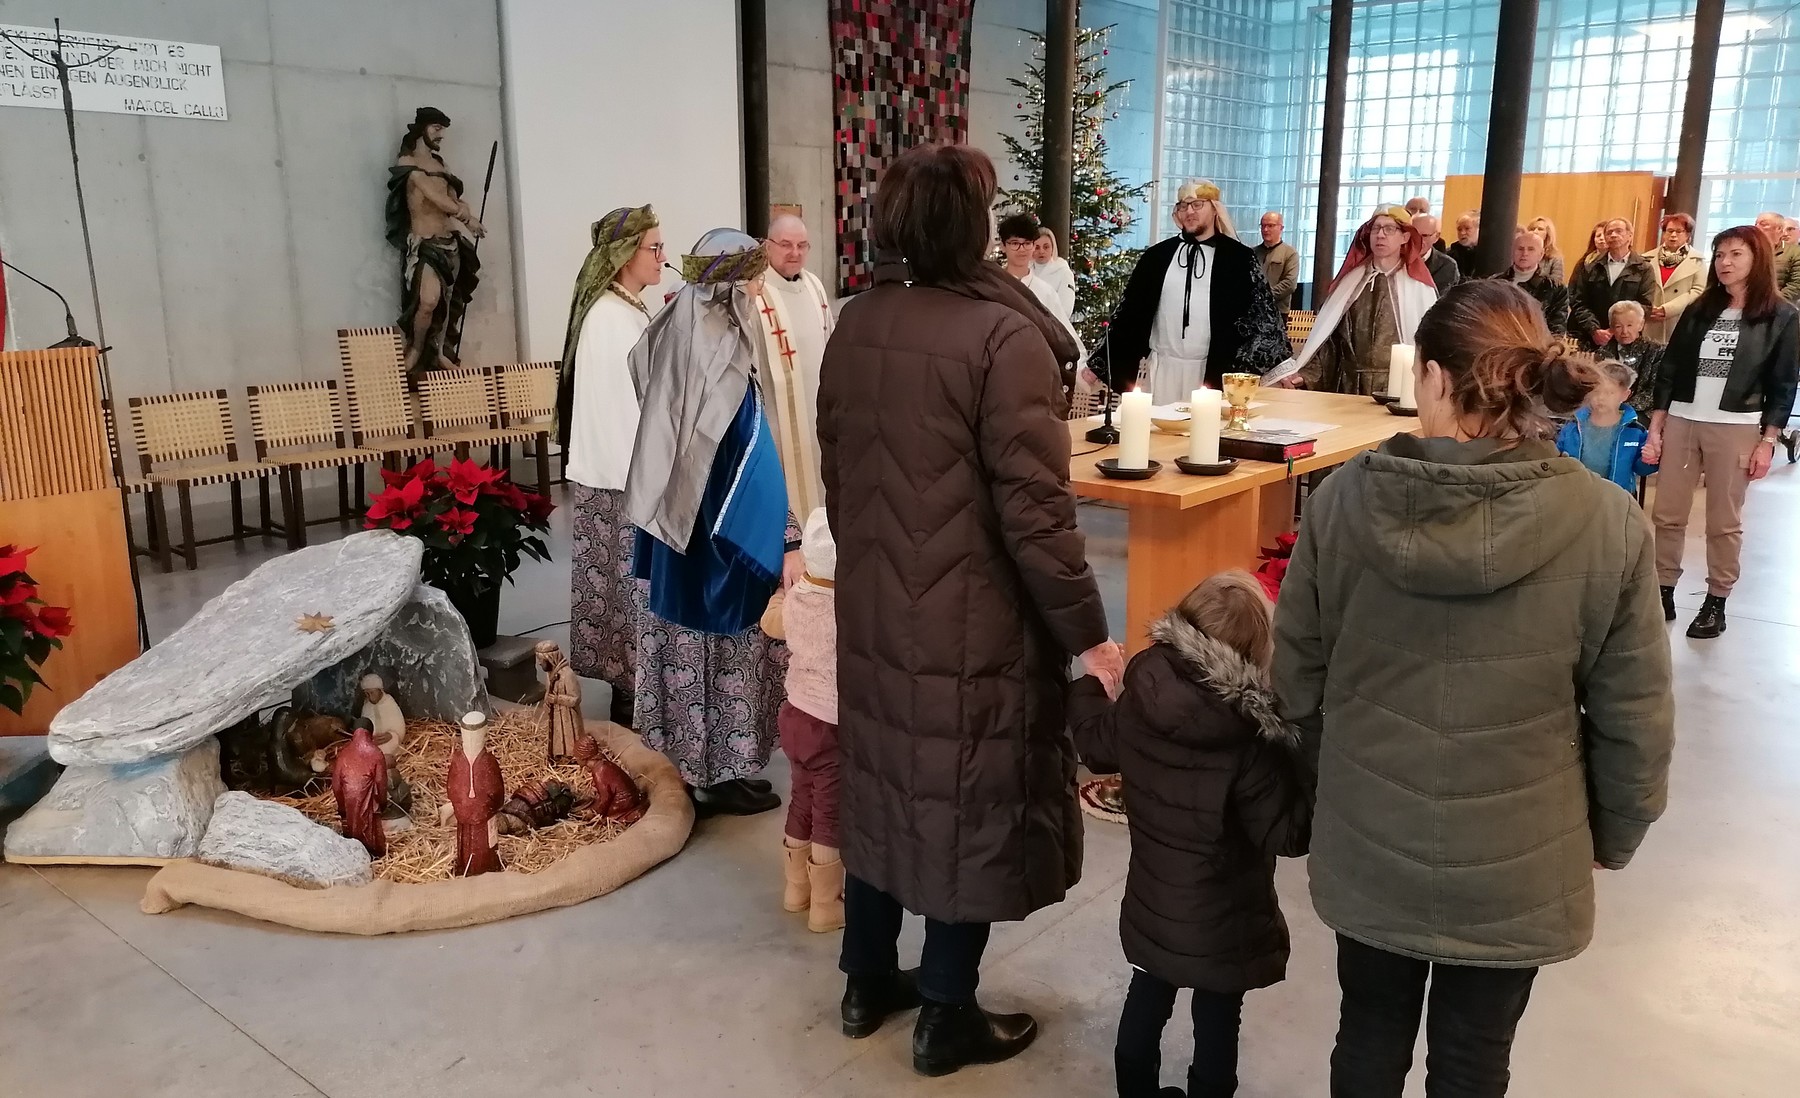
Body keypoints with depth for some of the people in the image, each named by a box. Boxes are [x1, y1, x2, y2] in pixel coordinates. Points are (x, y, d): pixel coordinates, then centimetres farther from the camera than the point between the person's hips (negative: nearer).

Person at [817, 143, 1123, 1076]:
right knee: (968, 806, 8)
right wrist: (1087, 633, -12)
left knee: (882, 786, 19)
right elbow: (1034, 509, -20)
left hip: (871, 608, 7)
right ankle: (947, 1019, 24)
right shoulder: (1003, 334, -18)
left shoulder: (853, 326, 4)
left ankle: (867, 981, 35)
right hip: (972, 625, -7)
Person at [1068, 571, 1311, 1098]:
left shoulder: (1139, 703, -13)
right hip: (1222, 924, -5)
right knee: (1217, 1018, 14)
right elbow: (1287, 834, -23)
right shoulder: (1250, 741, -29)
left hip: (1152, 904, 6)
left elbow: (1097, 744, 9)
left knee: (1148, 996, 25)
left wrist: (1088, 685, 25)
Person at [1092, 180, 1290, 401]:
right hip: (1161, 368, 2)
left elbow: (1264, 316, 0)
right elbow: (1130, 311, 8)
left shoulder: (1239, 259, 2)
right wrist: (1097, 365, 4)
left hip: (1213, 371, -2)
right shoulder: (1156, 256, 7)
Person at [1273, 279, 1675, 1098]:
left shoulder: (1345, 499, -14)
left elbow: (1297, 676, -4)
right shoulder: (1609, 525, -17)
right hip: (1516, 862, -1)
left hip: (1369, 841, 1)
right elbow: (1634, 719, -8)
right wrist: (1610, 838, 10)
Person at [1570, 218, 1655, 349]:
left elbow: (1645, 305, -1)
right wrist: (1594, 330, -11)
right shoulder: (1591, 267, 12)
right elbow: (1580, 302, 5)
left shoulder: (1644, 269, 8)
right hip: (1590, 340, 1)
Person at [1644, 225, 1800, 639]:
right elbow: (1669, 370, 8)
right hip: (1681, 422, 3)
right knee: (1667, 514, 3)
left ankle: (1716, 603, 13)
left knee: (1724, 522, 3)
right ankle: (1663, 594, 12)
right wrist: (1654, 428, 3)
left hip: (1736, 429, -3)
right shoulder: (1699, 310, 9)